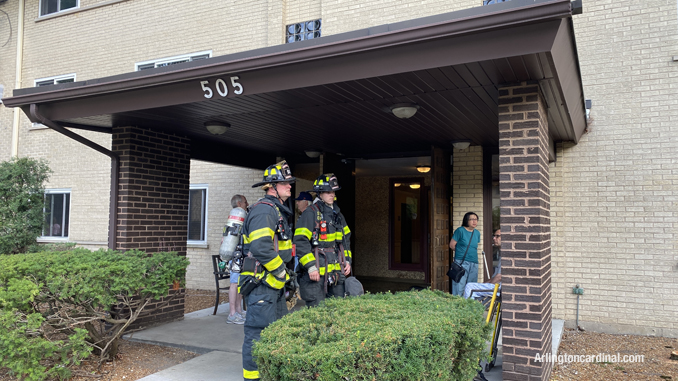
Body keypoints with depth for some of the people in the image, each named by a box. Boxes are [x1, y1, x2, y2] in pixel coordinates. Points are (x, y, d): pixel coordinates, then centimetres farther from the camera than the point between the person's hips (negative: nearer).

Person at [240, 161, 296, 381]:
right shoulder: (264, 210, -17)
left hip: (274, 284, 11)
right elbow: (261, 248, -29)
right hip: (261, 283, -11)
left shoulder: (278, 211, 17)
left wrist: (288, 274, 19)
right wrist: (281, 271, -16)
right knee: (258, 333, -3)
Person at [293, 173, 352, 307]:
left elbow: (346, 239, 24)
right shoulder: (310, 213, -11)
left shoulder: (337, 214, 15)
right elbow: (300, 242, -16)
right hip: (316, 272, -7)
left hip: (337, 272, 7)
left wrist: (347, 260, 14)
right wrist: (311, 266, -19)